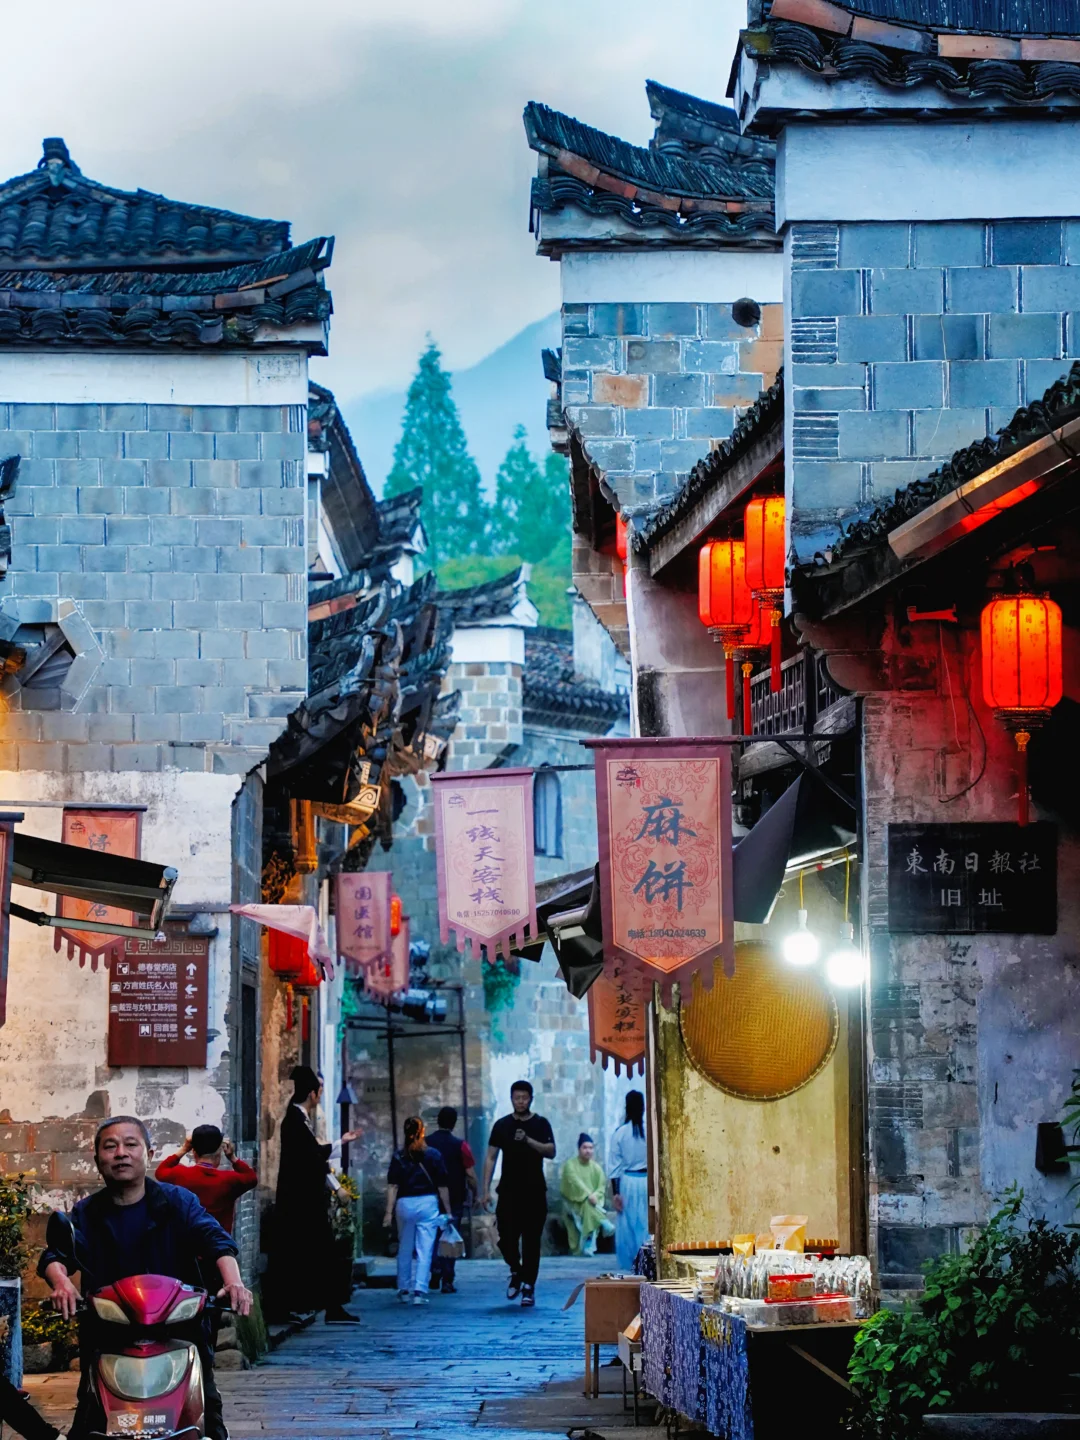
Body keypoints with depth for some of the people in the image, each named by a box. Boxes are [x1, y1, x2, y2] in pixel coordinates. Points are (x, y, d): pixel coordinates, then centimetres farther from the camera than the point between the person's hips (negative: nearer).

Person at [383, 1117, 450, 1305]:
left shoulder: (398, 1156, 2)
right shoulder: (433, 1155, -1)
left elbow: (392, 1186, -3)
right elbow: (442, 1186, 0)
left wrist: (389, 1212, -2)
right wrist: (447, 1210, 8)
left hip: (404, 1204, 2)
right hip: (428, 1203, -2)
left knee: (404, 1250, 15)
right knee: (424, 1249, -2)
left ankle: (404, 1290, 24)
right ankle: (419, 1291, -11)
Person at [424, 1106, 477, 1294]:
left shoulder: (425, 1143, -1)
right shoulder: (460, 1145, -7)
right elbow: (471, 1175, -8)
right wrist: (474, 1194, 7)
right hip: (455, 1199, -2)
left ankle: (436, 1272, -2)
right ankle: (447, 1282, 1)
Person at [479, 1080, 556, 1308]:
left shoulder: (540, 1124, 4)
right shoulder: (502, 1125, 7)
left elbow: (551, 1152, -8)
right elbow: (490, 1157, 7)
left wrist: (528, 1140, -22)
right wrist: (486, 1190, 0)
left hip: (534, 1192, -1)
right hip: (508, 1192, 1)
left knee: (532, 1240, 0)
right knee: (506, 1238, -6)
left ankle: (529, 1287, 8)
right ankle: (516, 1271, 21)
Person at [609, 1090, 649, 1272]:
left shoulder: (620, 1133, -4)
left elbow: (615, 1166, -2)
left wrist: (616, 1192, 2)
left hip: (627, 1182, 0)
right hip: (647, 1181, 0)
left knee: (627, 1225, 7)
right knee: (646, 1224, 7)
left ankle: (628, 1266, 10)